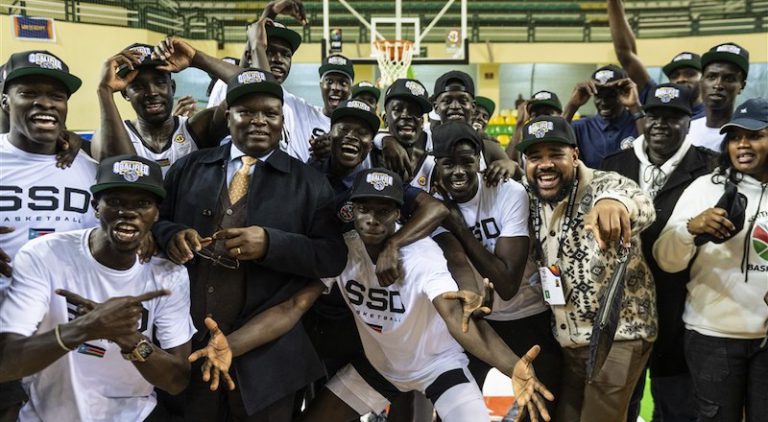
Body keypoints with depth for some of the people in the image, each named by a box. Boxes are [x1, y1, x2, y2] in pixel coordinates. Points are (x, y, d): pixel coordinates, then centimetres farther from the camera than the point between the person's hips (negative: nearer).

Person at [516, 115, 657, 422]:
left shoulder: (603, 185, -18)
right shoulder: (532, 202, 1)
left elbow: (642, 205, -42)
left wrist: (615, 202, -64)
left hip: (618, 336, -6)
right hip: (566, 339, 6)